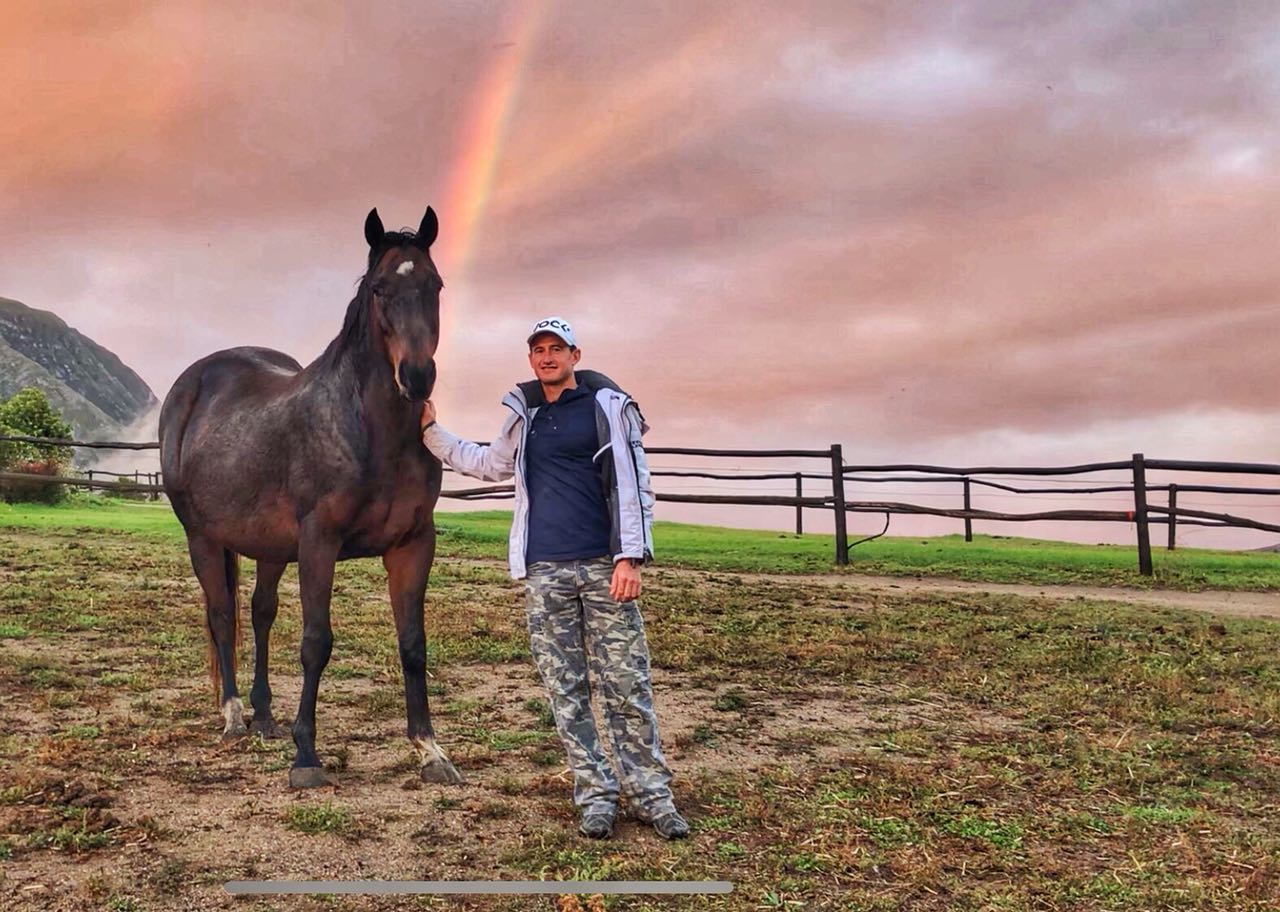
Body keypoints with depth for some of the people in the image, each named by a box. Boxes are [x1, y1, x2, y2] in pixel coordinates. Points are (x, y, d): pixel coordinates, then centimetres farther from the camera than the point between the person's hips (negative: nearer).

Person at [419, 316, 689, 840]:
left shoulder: (608, 406, 1)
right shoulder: (525, 417, 15)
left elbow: (633, 485, -5)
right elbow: (488, 464, 31)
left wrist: (631, 556, -13)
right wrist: (431, 432, 25)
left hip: (603, 567, -4)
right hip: (543, 572, 4)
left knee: (627, 685, -1)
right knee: (566, 691, 5)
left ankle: (650, 793, 9)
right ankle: (595, 794, 15)